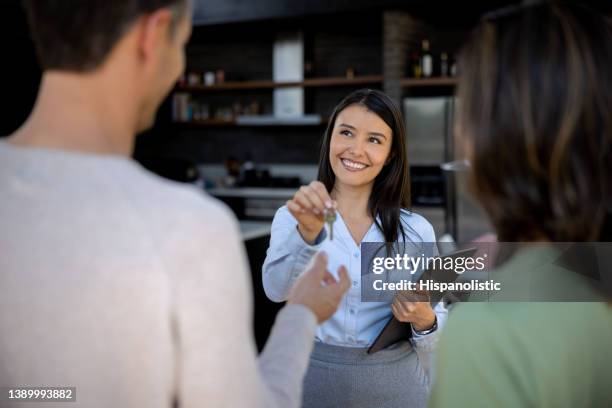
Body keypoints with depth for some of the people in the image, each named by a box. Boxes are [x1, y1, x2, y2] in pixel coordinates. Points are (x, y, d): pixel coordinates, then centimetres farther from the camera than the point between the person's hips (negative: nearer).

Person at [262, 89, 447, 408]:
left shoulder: (416, 230, -4)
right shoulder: (293, 217, -6)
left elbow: (437, 330, 1)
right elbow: (277, 289, -23)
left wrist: (423, 320, -20)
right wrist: (307, 233, -39)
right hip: (313, 381, 0)